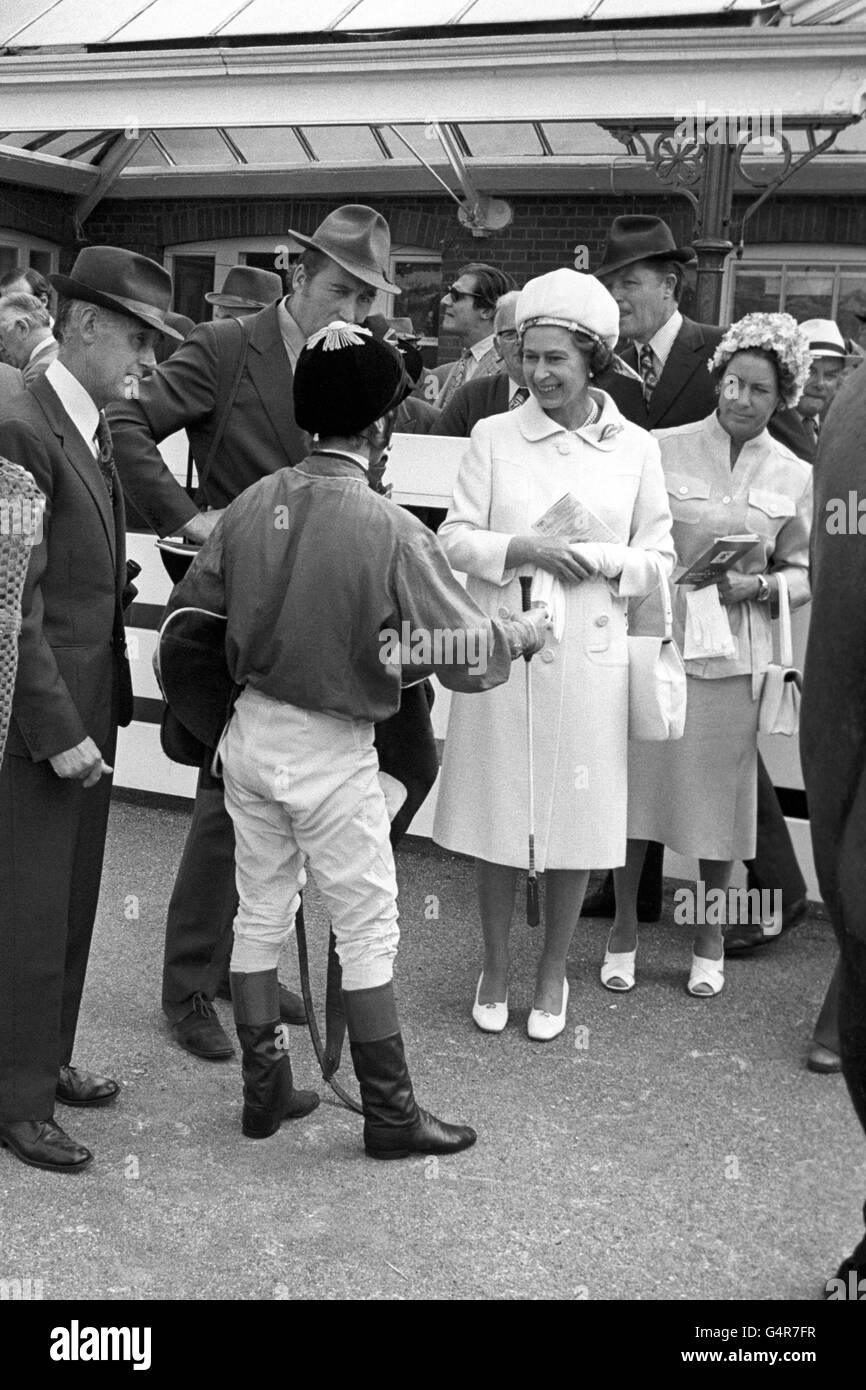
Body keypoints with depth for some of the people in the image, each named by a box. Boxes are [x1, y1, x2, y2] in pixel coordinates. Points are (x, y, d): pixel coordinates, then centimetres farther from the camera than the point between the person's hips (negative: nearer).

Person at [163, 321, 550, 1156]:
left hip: (250, 733, 5)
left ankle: (264, 1088, 29)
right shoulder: (391, 532, -19)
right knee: (368, 929, 8)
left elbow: (191, 610, 4)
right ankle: (389, 1114, 19)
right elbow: (464, 656, -15)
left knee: (260, 914, 17)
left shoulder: (254, 503, -5)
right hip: (330, 750, -5)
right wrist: (523, 634, 5)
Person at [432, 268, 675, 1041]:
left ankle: (553, 973, 26)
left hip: (588, 658, 1)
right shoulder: (493, 436, 2)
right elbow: (454, 539, 1)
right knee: (498, 813, 7)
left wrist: (597, 560, -13)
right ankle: (496, 969, 26)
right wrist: (520, 550, -17)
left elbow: (659, 559, 6)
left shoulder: (635, 449, 4)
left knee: (577, 821, 7)